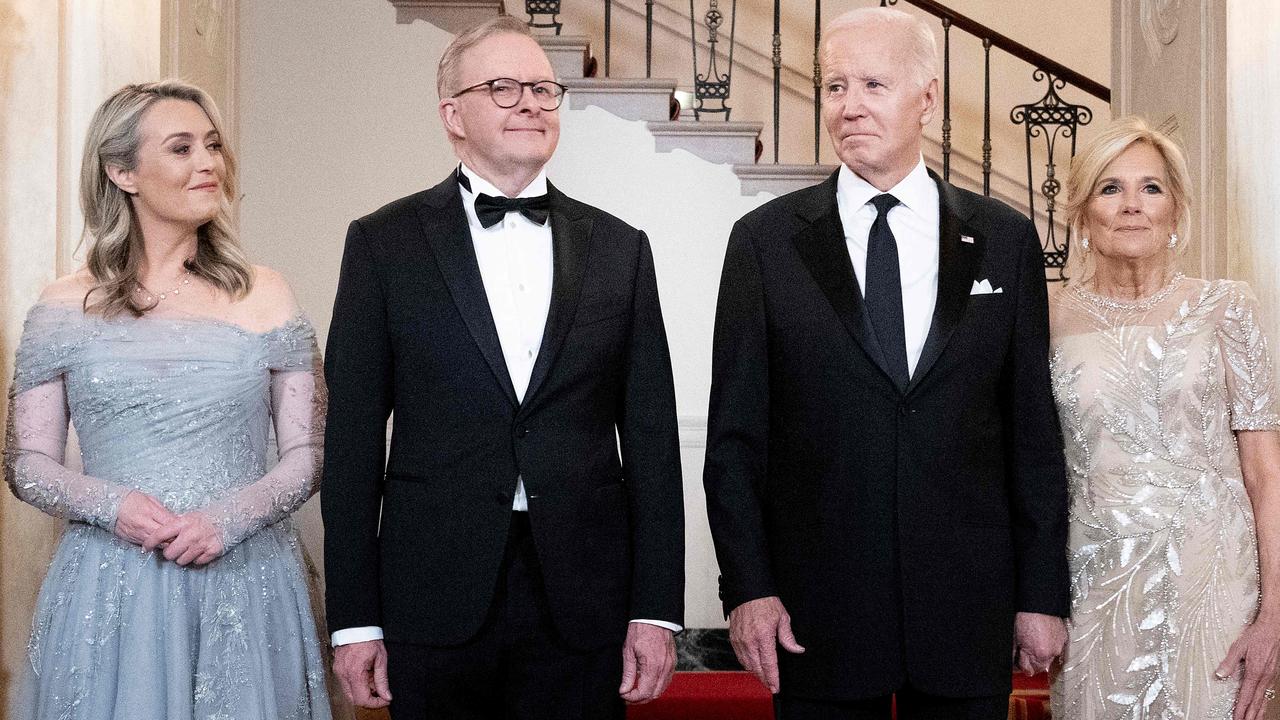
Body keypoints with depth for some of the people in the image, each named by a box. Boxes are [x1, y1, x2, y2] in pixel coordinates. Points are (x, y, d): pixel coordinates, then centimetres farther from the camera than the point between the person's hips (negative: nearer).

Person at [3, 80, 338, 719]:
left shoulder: (264, 296, 2)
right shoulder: (66, 308, 2)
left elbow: (310, 452, 2)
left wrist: (232, 517, -14)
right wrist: (111, 505, -14)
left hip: (244, 589, 1)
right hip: (109, 591, 0)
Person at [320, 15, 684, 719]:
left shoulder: (619, 249, 7)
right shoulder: (384, 243, 2)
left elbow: (650, 437, 5)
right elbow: (354, 439, 1)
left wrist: (657, 609, 0)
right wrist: (354, 620, -3)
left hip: (583, 606, 2)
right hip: (435, 605, -1)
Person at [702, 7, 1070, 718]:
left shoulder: (1007, 240, 4)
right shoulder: (765, 240, 1)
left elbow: (1034, 429, 5)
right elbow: (736, 432, 0)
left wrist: (1043, 594, 3)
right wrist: (749, 587, -7)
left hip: (969, 608, 1)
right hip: (818, 614, -1)